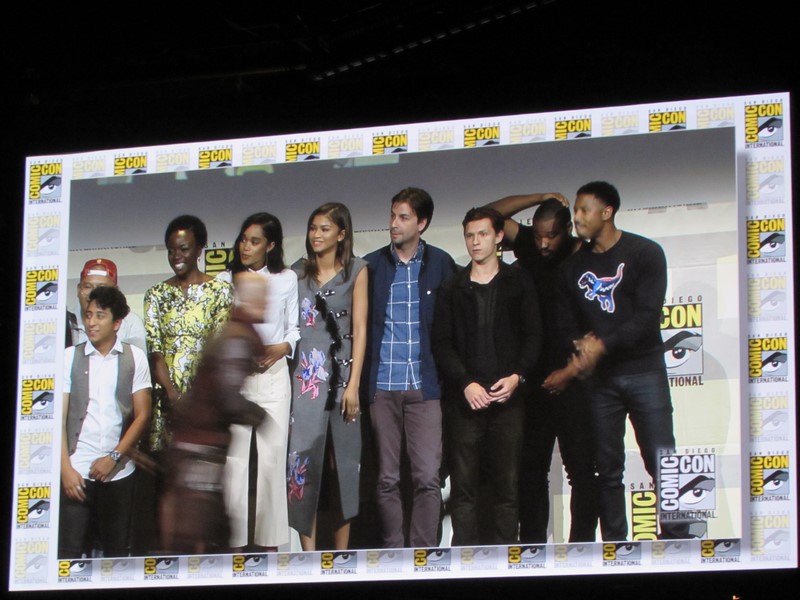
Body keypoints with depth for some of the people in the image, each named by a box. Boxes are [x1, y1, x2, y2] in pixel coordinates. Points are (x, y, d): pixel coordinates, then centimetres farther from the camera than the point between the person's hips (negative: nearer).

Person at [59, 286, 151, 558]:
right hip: (77, 471, -1)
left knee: (117, 551, 6)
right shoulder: (70, 357, 4)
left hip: (119, 472, 1)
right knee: (69, 552, -5)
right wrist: (66, 469, -7)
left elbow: (142, 414, 3)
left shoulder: (134, 358, 5)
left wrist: (114, 457, -6)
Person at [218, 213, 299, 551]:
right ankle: (234, 540, 0)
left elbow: (295, 328, 8)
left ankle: (270, 540, 5)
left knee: (272, 456, -2)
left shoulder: (287, 280, 6)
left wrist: (281, 348, -9)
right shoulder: (225, 280, 8)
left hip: (273, 373, 0)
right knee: (234, 457, -4)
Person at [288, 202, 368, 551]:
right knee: (302, 458, -9)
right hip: (304, 377, 1)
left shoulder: (356, 271, 5)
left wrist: (353, 385, -8)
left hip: (341, 375, -1)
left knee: (342, 463, 2)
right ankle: (309, 552, -8)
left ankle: (342, 554, 7)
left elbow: (360, 329, 0)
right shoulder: (297, 272, 11)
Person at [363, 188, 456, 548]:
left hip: (424, 386, -1)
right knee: (387, 479, 4)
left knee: (427, 478, -7)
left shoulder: (441, 264, 5)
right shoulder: (372, 265, 7)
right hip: (383, 387, 1)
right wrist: (362, 381, 1)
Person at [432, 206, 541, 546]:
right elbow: (441, 343, 6)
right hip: (464, 400, 1)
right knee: (463, 488, -3)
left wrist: (517, 376, -10)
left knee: (507, 485, -2)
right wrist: (465, 383, -9)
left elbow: (532, 336, 6)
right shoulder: (453, 288, 12)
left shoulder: (518, 283, 11)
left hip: (508, 398, 0)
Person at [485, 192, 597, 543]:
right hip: (534, 380, 5)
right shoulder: (529, 247, 9)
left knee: (581, 468, -4)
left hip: (573, 382, -5)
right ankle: (532, 546, 11)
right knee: (531, 468, 6)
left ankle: (582, 546, -2)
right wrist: (541, 198, 2)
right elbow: (492, 214, 8)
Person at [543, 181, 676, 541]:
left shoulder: (645, 254, -2)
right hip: (600, 378, 4)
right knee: (608, 469, 2)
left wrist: (602, 345, -19)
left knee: (662, 465, -8)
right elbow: (567, 323, 8)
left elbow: (647, 316, -11)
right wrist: (580, 350, -13)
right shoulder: (573, 267, 12)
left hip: (644, 370, -4)